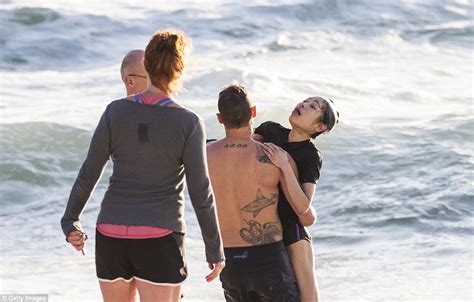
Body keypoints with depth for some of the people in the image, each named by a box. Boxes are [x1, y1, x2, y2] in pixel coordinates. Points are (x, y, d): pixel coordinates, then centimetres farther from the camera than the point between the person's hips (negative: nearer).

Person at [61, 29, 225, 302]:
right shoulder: (188, 123, -9)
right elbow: (201, 194, -9)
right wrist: (215, 249, 2)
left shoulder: (116, 111, -2)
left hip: (112, 233, 4)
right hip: (159, 240, -4)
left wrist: (70, 221, 17)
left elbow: (88, 175, 2)